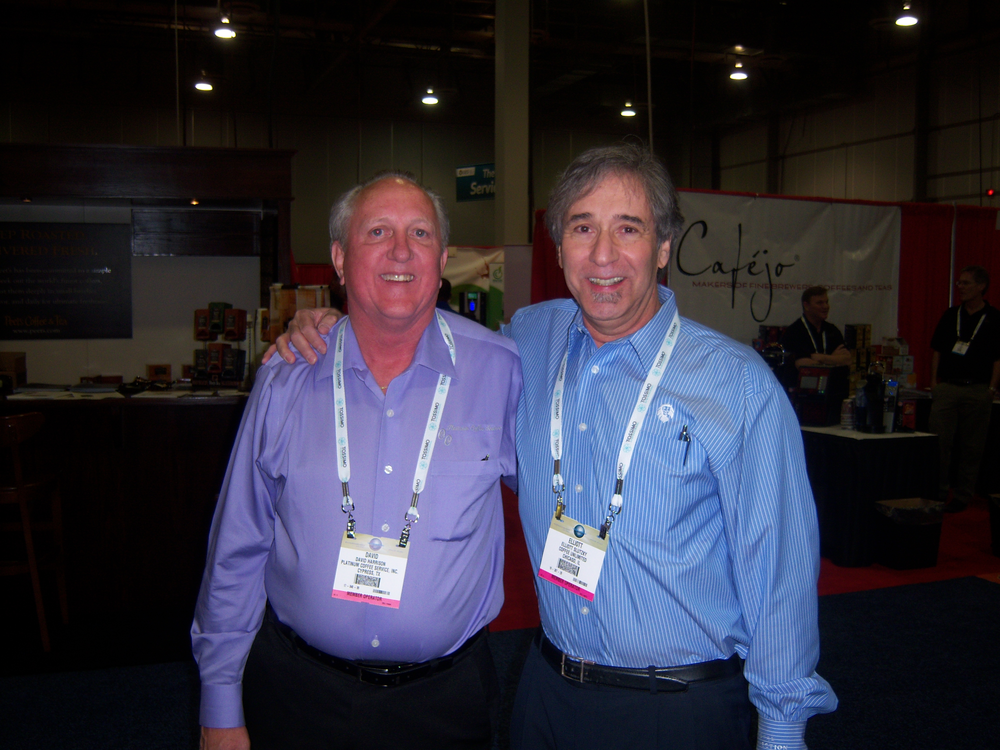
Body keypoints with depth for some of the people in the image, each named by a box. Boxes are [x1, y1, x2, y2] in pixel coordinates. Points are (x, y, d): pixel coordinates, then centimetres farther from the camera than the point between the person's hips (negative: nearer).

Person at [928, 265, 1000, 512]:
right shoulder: (950, 315, 9)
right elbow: (937, 350, 13)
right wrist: (934, 380, 5)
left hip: (977, 390, -2)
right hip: (947, 387, 3)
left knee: (972, 446, 4)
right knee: (939, 441, -2)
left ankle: (962, 495, 14)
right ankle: (939, 491, 7)